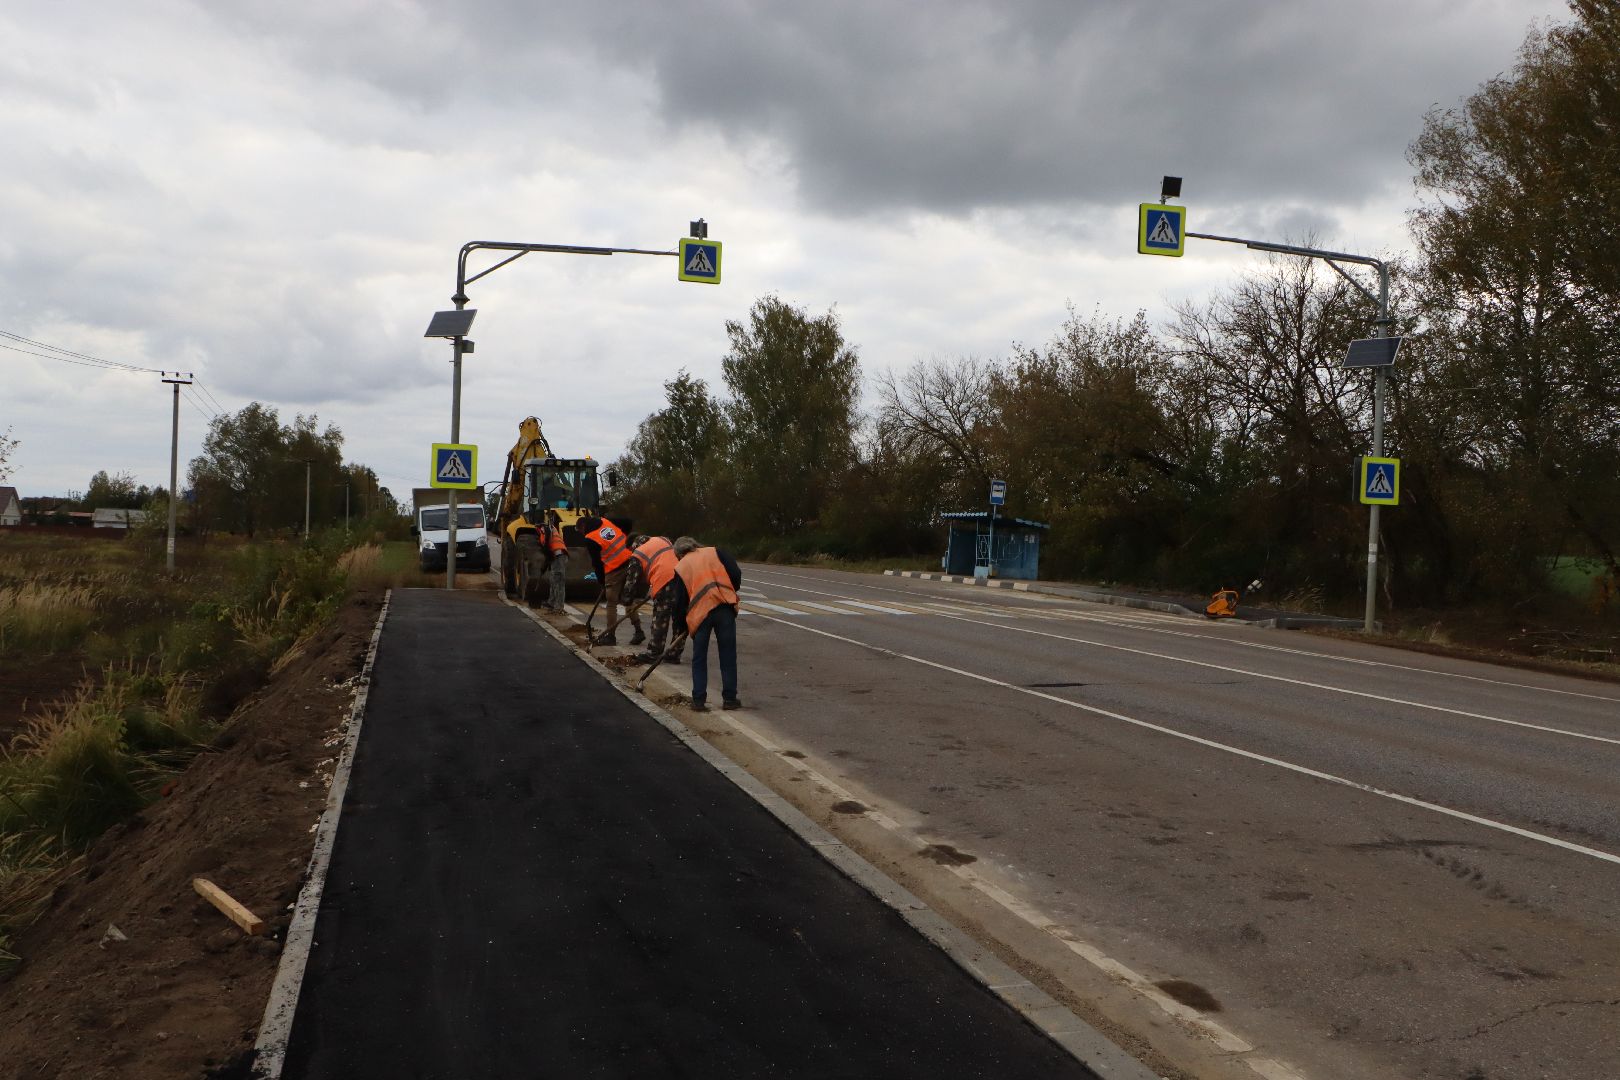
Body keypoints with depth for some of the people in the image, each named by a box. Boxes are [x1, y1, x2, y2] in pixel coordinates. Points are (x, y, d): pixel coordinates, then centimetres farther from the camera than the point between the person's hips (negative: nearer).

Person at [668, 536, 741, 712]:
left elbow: (680, 601, 10)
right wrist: (730, 592, 22)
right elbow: (736, 573, 4)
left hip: (699, 613, 0)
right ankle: (729, 698, 12)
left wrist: (683, 624, 24)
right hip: (725, 608, 0)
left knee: (699, 660, 12)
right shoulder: (715, 552, 15)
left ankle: (699, 700, 10)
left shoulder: (680, 568, 13)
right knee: (728, 656, 10)